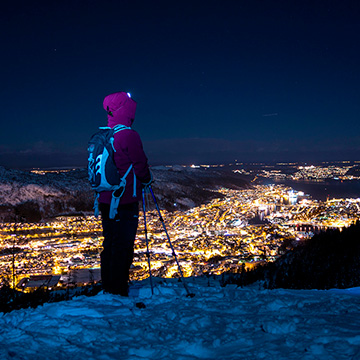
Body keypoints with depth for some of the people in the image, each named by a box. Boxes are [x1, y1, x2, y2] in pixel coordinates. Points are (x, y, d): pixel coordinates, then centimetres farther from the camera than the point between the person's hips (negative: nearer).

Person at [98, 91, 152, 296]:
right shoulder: (129, 135, -15)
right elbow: (141, 166, -12)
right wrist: (147, 179, 9)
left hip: (105, 201, 8)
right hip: (125, 202, -8)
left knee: (109, 244, 16)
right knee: (122, 247, 0)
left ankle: (107, 287, 26)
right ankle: (119, 291, 7)